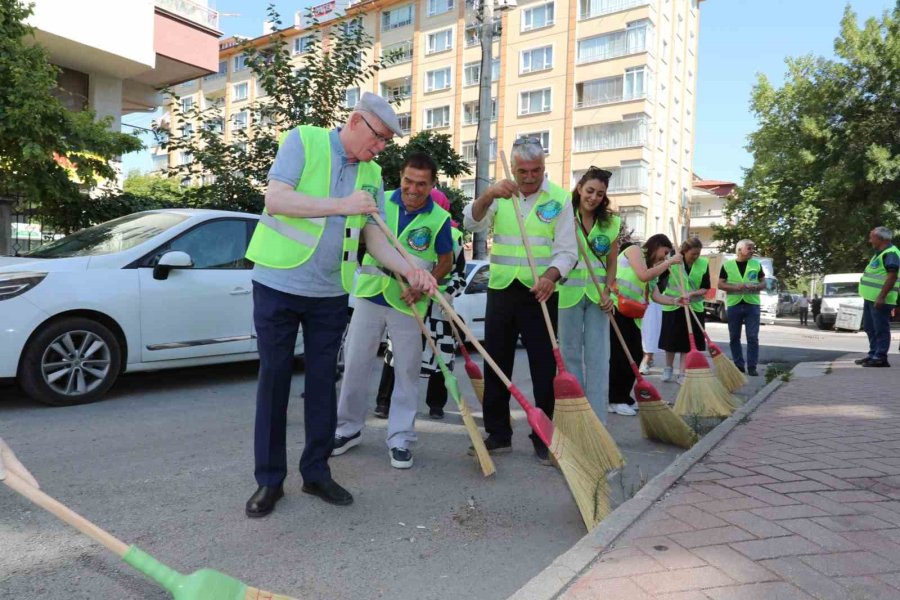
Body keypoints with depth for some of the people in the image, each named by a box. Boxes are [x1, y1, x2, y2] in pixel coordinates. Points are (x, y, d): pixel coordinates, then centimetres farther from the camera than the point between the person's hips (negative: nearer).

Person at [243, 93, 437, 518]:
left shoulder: (372, 175, 7)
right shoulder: (303, 140, -6)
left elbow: (374, 237, 4)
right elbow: (275, 199, -17)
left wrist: (410, 271, -13)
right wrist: (341, 205, -21)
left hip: (330, 293, 4)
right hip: (278, 284, -4)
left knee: (323, 382, 8)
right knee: (274, 380, 4)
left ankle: (316, 472, 22)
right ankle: (269, 479, 16)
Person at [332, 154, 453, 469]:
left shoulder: (439, 218, -8)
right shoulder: (379, 201, -4)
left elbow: (446, 261, 2)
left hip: (407, 304, -2)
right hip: (370, 295, 2)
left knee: (407, 372, 5)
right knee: (355, 364, 9)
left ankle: (400, 438, 19)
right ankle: (348, 428, 25)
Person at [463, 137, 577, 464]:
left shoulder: (559, 198, -2)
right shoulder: (501, 194, 6)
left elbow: (567, 251, -7)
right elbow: (472, 223, -10)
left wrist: (550, 275, -27)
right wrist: (488, 195, -29)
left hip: (539, 293, -3)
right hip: (501, 290, 3)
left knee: (545, 369, 1)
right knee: (495, 366, 8)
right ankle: (498, 434, 21)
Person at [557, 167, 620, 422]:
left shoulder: (611, 223, 6)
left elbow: (612, 263, 10)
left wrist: (607, 291, -4)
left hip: (597, 295, 2)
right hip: (569, 293, -2)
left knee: (598, 357, 1)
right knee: (570, 355, 6)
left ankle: (598, 419, 7)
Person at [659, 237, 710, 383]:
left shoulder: (704, 263, -4)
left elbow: (706, 288, -5)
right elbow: (661, 281, -2)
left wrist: (693, 294, -20)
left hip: (694, 307, 2)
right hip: (672, 306, -1)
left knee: (689, 341, 1)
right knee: (671, 340, 9)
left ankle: (683, 374, 10)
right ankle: (668, 369, 28)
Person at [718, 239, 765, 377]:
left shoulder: (757, 264, 7)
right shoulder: (727, 265, 2)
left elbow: (763, 283, 11)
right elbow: (720, 284, 1)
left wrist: (756, 287, -11)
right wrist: (735, 287, -15)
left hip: (752, 304, 0)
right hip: (734, 304, 0)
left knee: (753, 337, -3)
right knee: (734, 337, 6)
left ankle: (752, 367, 3)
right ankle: (738, 365, 18)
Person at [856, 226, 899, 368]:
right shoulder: (880, 253, 19)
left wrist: (881, 297, -26)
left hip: (879, 299, -10)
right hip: (870, 298, 10)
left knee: (880, 329, -5)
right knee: (869, 327, 16)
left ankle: (880, 358, -1)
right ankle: (873, 354, 24)